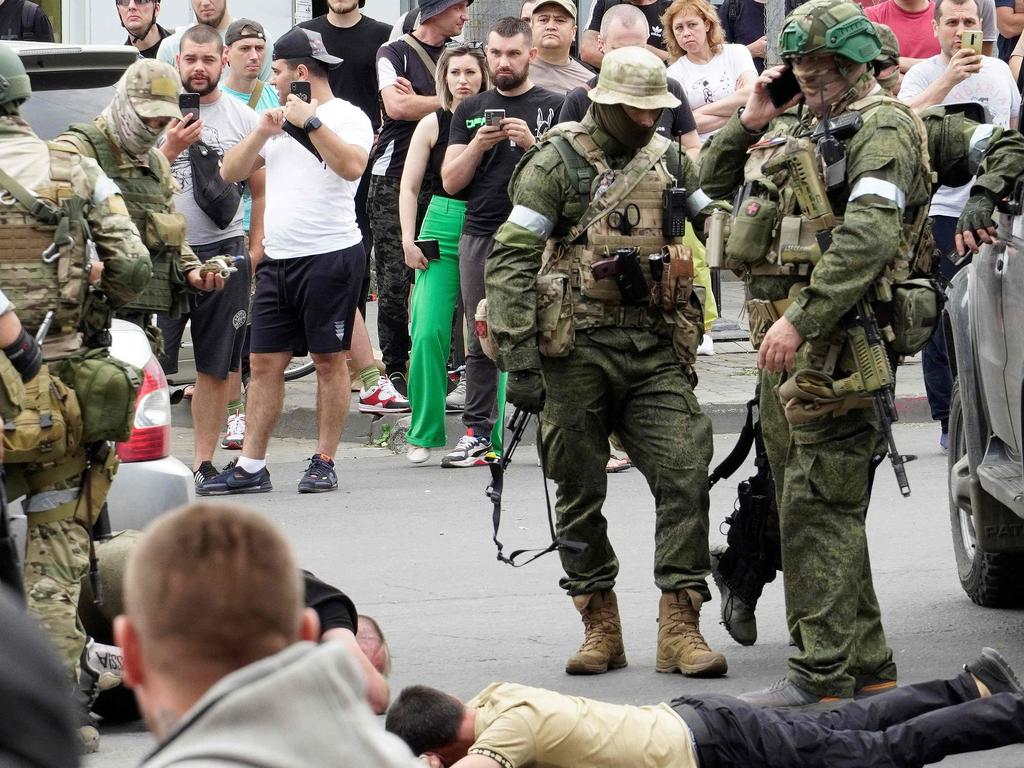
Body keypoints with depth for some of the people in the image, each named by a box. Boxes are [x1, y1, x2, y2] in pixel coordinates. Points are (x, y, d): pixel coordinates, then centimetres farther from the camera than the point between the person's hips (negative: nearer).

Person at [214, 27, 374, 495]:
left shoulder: (346, 118, -4)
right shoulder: (281, 120, 19)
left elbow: (353, 166, -24)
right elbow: (230, 173, 15)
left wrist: (311, 122, -20)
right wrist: (261, 135, 0)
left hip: (330, 255, -7)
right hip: (278, 258, 7)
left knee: (329, 359, 0)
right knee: (264, 362, 4)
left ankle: (324, 463, 6)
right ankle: (250, 468, 5)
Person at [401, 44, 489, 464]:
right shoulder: (433, 124, 6)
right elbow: (409, 187, 8)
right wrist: (408, 238, 1)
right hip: (442, 229, 1)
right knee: (429, 332, -8)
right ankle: (424, 433, 1)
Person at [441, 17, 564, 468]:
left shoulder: (553, 107, 7)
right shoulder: (471, 111, 16)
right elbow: (450, 181, 10)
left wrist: (533, 144, -15)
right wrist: (478, 146, -7)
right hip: (480, 237, 3)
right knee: (482, 341, 3)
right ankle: (478, 434, 6)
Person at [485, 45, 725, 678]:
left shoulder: (670, 160, 11)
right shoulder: (557, 163, -3)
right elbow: (510, 261, -6)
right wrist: (518, 356, -12)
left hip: (658, 351, 3)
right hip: (578, 348, -3)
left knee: (684, 475, -9)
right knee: (581, 490, 3)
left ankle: (680, 627, -6)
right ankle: (600, 628, 14)